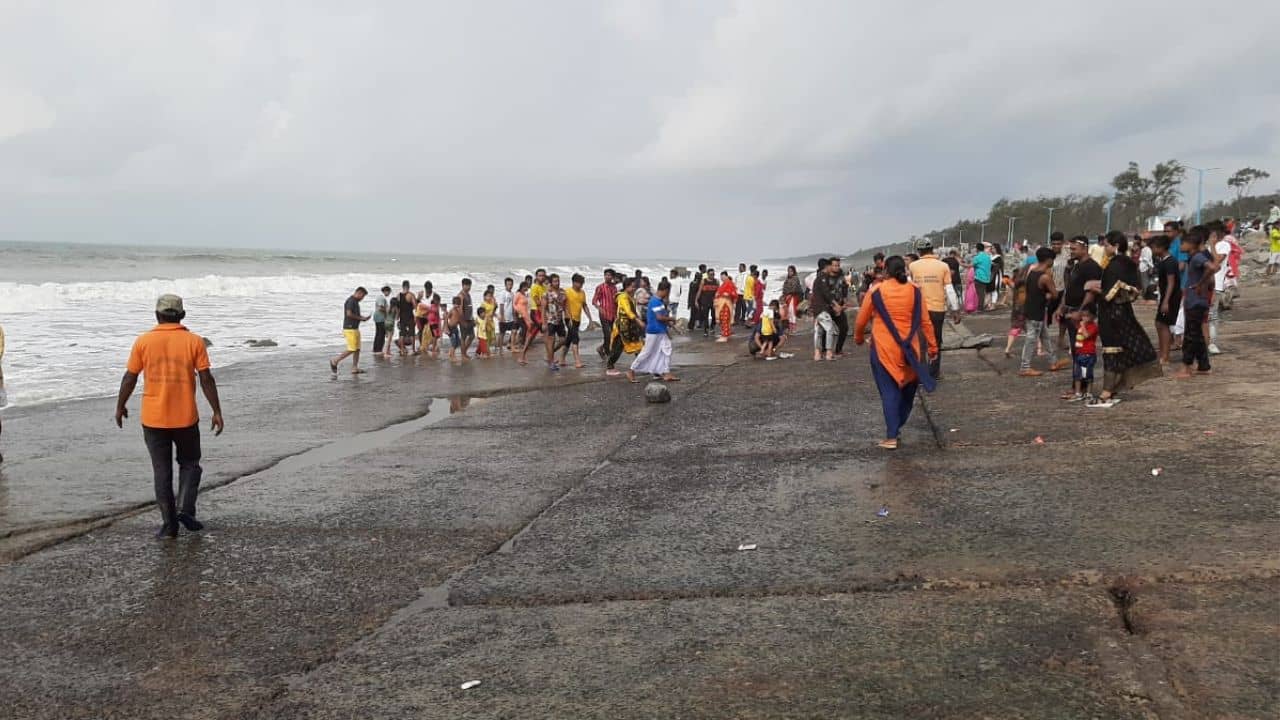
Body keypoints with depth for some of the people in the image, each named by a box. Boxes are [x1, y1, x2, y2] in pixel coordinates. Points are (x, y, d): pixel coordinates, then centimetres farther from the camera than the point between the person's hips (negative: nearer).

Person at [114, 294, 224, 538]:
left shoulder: (143, 341, -1)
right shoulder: (194, 341, -3)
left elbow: (129, 378, 1)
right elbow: (206, 379, -6)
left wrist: (120, 406, 15)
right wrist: (216, 412, -1)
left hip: (153, 419, 1)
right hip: (186, 418, 0)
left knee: (162, 471, 9)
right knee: (189, 464, 18)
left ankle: (169, 523, 9)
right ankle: (185, 509, 1)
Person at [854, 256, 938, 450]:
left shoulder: (875, 291, -4)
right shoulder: (914, 291, 0)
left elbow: (861, 321, 3)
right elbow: (925, 321, 2)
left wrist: (858, 338, 22)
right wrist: (932, 346, 12)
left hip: (884, 349, -2)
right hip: (909, 349, 2)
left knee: (889, 391, 2)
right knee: (908, 388, 19)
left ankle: (891, 437, -3)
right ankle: (897, 426, 28)